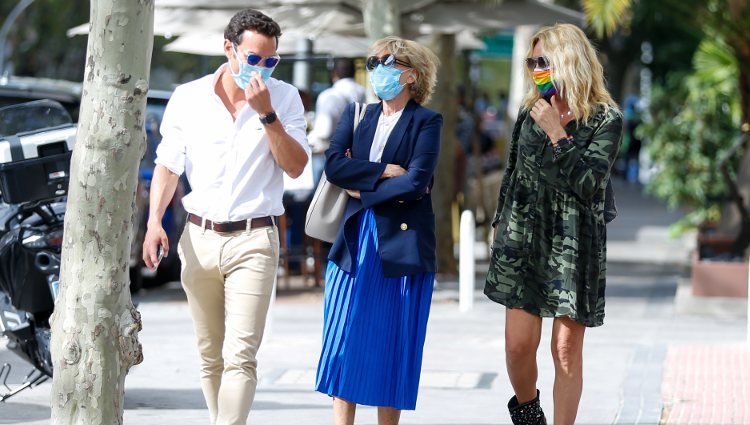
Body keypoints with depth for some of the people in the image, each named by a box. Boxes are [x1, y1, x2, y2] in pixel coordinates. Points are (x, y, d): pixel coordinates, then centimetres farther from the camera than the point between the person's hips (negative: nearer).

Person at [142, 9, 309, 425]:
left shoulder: (284, 98, 0)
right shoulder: (187, 98, 3)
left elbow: (295, 166, -6)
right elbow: (167, 165, 9)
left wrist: (266, 113, -17)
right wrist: (154, 220, -5)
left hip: (253, 240, -2)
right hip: (199, 237, 3)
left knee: (240, 355, -13)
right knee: (210, 355, 10)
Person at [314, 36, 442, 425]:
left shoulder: (427, 122, 0)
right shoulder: (357, 114, 13)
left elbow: (416, 182, -13)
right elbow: (333, 164, -2)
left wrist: (363, 189, -6)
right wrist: (385, 171, -10)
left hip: (402, 243, -4)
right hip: (355, 241, 4)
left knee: (392, 345, 1)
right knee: (344, 340, -2)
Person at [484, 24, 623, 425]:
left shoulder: (605, 118, -4)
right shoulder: (529, 111, 9)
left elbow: (587, 184, -14)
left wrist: (556, 132, -16)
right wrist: (499, 224, 19)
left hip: (574, 244, -3)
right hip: (523, 237, 3)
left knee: (567, 351, -2)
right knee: (518, 343, -2)